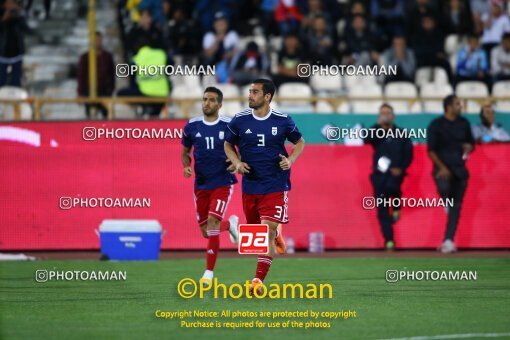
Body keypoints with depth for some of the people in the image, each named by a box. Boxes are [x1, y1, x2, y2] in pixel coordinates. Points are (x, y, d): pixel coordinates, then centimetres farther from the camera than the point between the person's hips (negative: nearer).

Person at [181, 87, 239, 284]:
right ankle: (230, 224, 43)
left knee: (212, 225, -19)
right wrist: (186, 166, -7)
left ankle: (209, 272, -9)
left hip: (223, 184, -4)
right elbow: (185, 152, 14)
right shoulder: (192, 126, 1)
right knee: (206, 232, 8)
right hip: (201, 185, 4)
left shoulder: (229, 126, -6)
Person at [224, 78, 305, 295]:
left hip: (275, 186, -3)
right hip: (250, 185, 3)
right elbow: (228, 144, 12)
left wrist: (290, 160, -8)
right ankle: (277, 235, 50)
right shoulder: (239, 120, -2)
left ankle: (259, 279, -14)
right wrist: (237, 163, -7)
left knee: (267, 231, -14)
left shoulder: (283, 121, -4)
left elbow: (300, 142, 11)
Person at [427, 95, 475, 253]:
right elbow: (431, 150, -5)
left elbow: (471, 143, 20)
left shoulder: (464, 123, 9)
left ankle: (448, 241, 6)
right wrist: (442, 167, -17)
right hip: (443, 167, -4)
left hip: (459, 168, 4)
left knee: (456, 206, 1)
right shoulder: (436, 125, -4)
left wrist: (469, 147, -5)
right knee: (444, 187, -36)